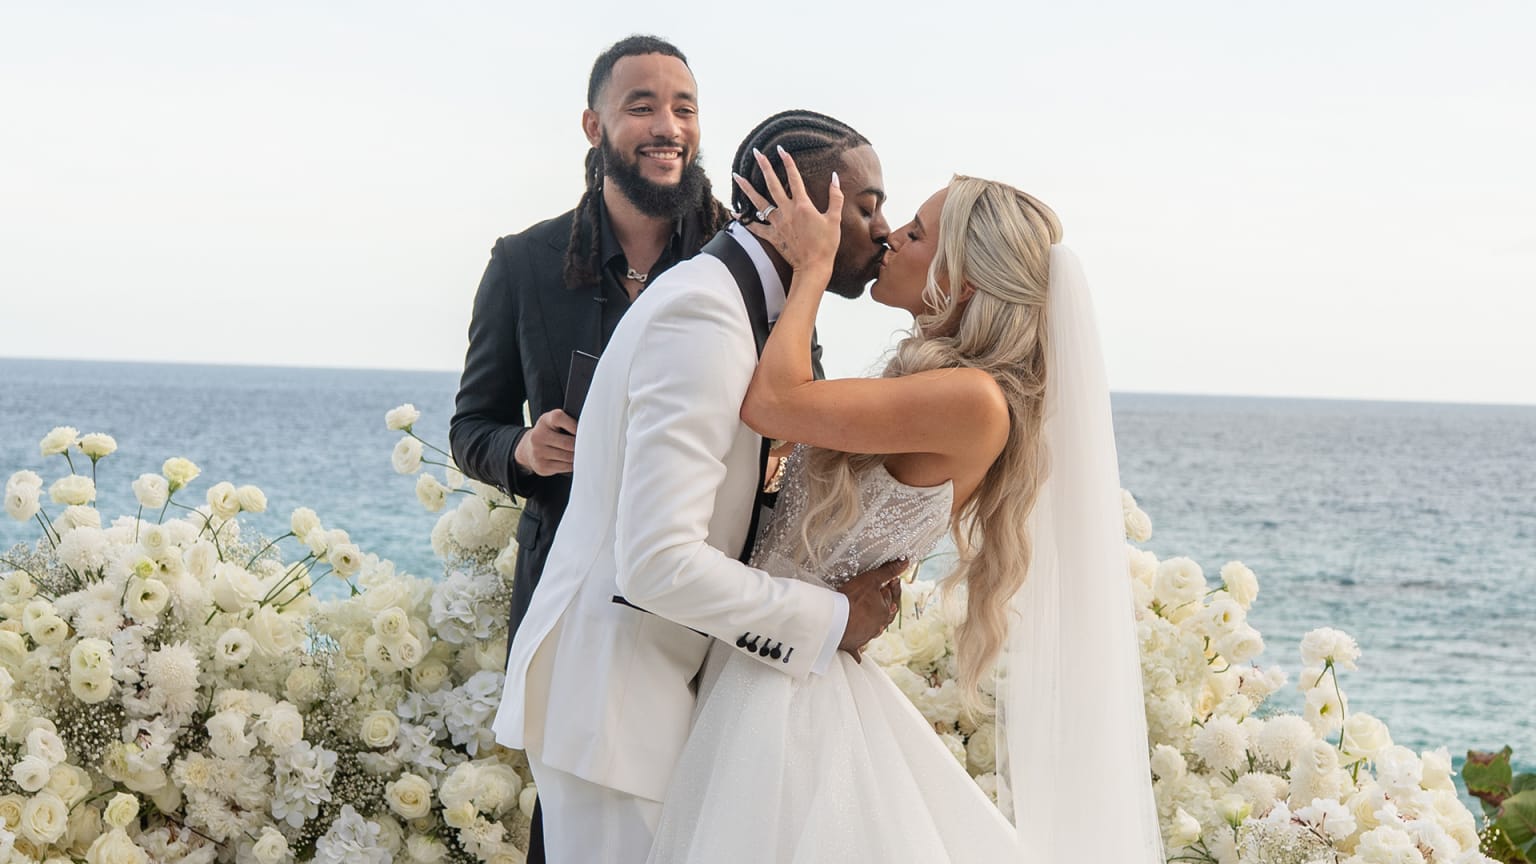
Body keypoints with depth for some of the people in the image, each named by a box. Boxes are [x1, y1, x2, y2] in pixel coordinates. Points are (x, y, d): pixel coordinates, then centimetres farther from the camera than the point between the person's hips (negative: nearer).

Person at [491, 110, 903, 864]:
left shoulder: (727, 301, 12)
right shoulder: (702, 319, -21)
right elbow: (659, 563, -28)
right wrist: (830, 618, -17)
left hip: (654, 679, 10)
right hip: (610, 695, -10)